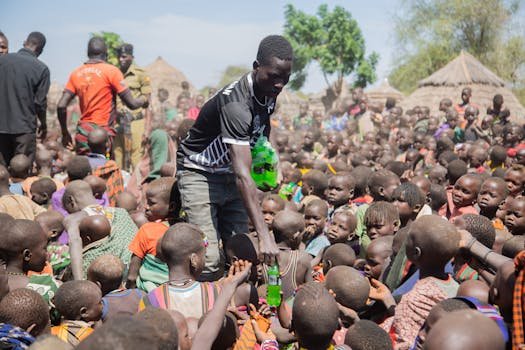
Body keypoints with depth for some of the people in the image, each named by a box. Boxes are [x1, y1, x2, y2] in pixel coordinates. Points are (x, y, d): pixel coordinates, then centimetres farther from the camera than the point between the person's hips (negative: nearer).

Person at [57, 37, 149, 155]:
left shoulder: (76, 73, 9)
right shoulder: (111, 71, -5)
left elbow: (61, 106, 5)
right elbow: (131, 104, -6)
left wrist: (65, 133, 15)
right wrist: (143, 100, 16)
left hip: (82, 132, 5)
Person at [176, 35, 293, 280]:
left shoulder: (269, 93, -6)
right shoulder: (235, 103, -33)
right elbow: (242, 175, -40)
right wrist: (264, 235, -45)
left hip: (229, 175, 8)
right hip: (199, 174, -7)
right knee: (208, 260, -16)